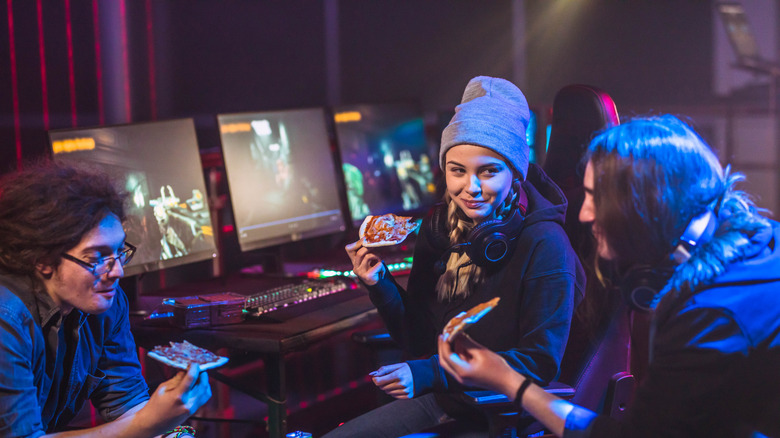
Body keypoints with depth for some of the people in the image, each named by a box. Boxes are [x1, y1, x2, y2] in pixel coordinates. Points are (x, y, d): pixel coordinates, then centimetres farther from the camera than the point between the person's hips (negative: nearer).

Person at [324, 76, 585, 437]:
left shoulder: (544, 243, -19)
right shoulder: (438, 226, 0)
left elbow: (541, 363, -20)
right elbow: (419, 339, 6)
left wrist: (431, 373, -24)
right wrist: (380, 284, -12)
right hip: (447, 397, 6)